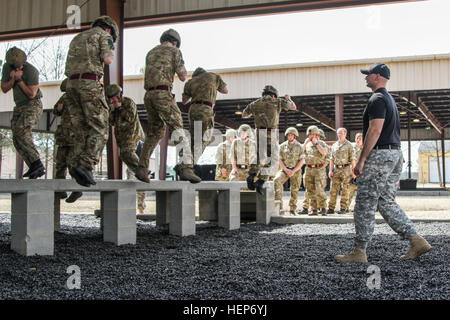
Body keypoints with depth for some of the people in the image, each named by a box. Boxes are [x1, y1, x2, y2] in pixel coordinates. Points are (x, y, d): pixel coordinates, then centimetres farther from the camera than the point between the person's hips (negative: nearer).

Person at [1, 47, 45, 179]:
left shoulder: (31, 71, -18)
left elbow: (31, 94, -18)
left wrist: (19, 79, -22)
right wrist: (12, 79, -16)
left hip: (33, 105, -7)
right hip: (19, 107, 7)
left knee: (21, 132, -27)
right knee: (18, 140, -5)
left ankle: (37, 164, -31)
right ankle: (34, 168, -4)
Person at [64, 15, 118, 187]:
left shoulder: (77, 37, 29)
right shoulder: (104, 35, 9)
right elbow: (107, 59, -7)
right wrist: (110, 55, 15)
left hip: (71, 84, 7)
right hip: (90, 83, -7)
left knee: (82, 130, 9)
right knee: (100, 128, -6)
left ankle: (76, 165, -2)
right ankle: (86, 164, -20)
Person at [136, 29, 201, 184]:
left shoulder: (150, 53, 24)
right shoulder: (174, 51, 6)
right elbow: (182, 77, 2)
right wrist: (181, 70, 23)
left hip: (148, 95, 6)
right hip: (163, 94, -6)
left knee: (154, 132, 18)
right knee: (178, 130, -10)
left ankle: (142, 168, 15)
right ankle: (185, 167, -25)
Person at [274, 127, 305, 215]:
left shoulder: (299, 146, 1)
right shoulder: (282, 146, 4)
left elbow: (302, 161, -4)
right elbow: (280, 160, 2)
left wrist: (293, 171, -14)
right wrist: (286, 170, -12)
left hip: (296, 171, 0)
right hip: (285, 169, 0)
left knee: (294, 190, 3)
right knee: (277, 180, -27)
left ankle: (292, 209, 17)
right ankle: (279, 204, -30)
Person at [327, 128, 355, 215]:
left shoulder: (349, 145, 1)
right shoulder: (334, 145, 14)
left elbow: (352, 159, -3)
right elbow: (332, 159, 14)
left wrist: (353, 170, -9)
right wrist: (330, 170, 6)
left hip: (346, 169, -4)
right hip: (336, 169, 4)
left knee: (345, 190, -2)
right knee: (333, 189, 2)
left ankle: (343, 208, 2)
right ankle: (331, 208, 5)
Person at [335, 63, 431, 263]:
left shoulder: (377, 99, -11)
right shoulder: (390, 100, 21)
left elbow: (375, 130, -20)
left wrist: (361, 160, -20)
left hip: (380, 154, -10)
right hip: (395, 154, 10)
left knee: (365, 205, -5)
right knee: (386, 202, 13)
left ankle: (359, 252, -1)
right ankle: (416, 241, 7)